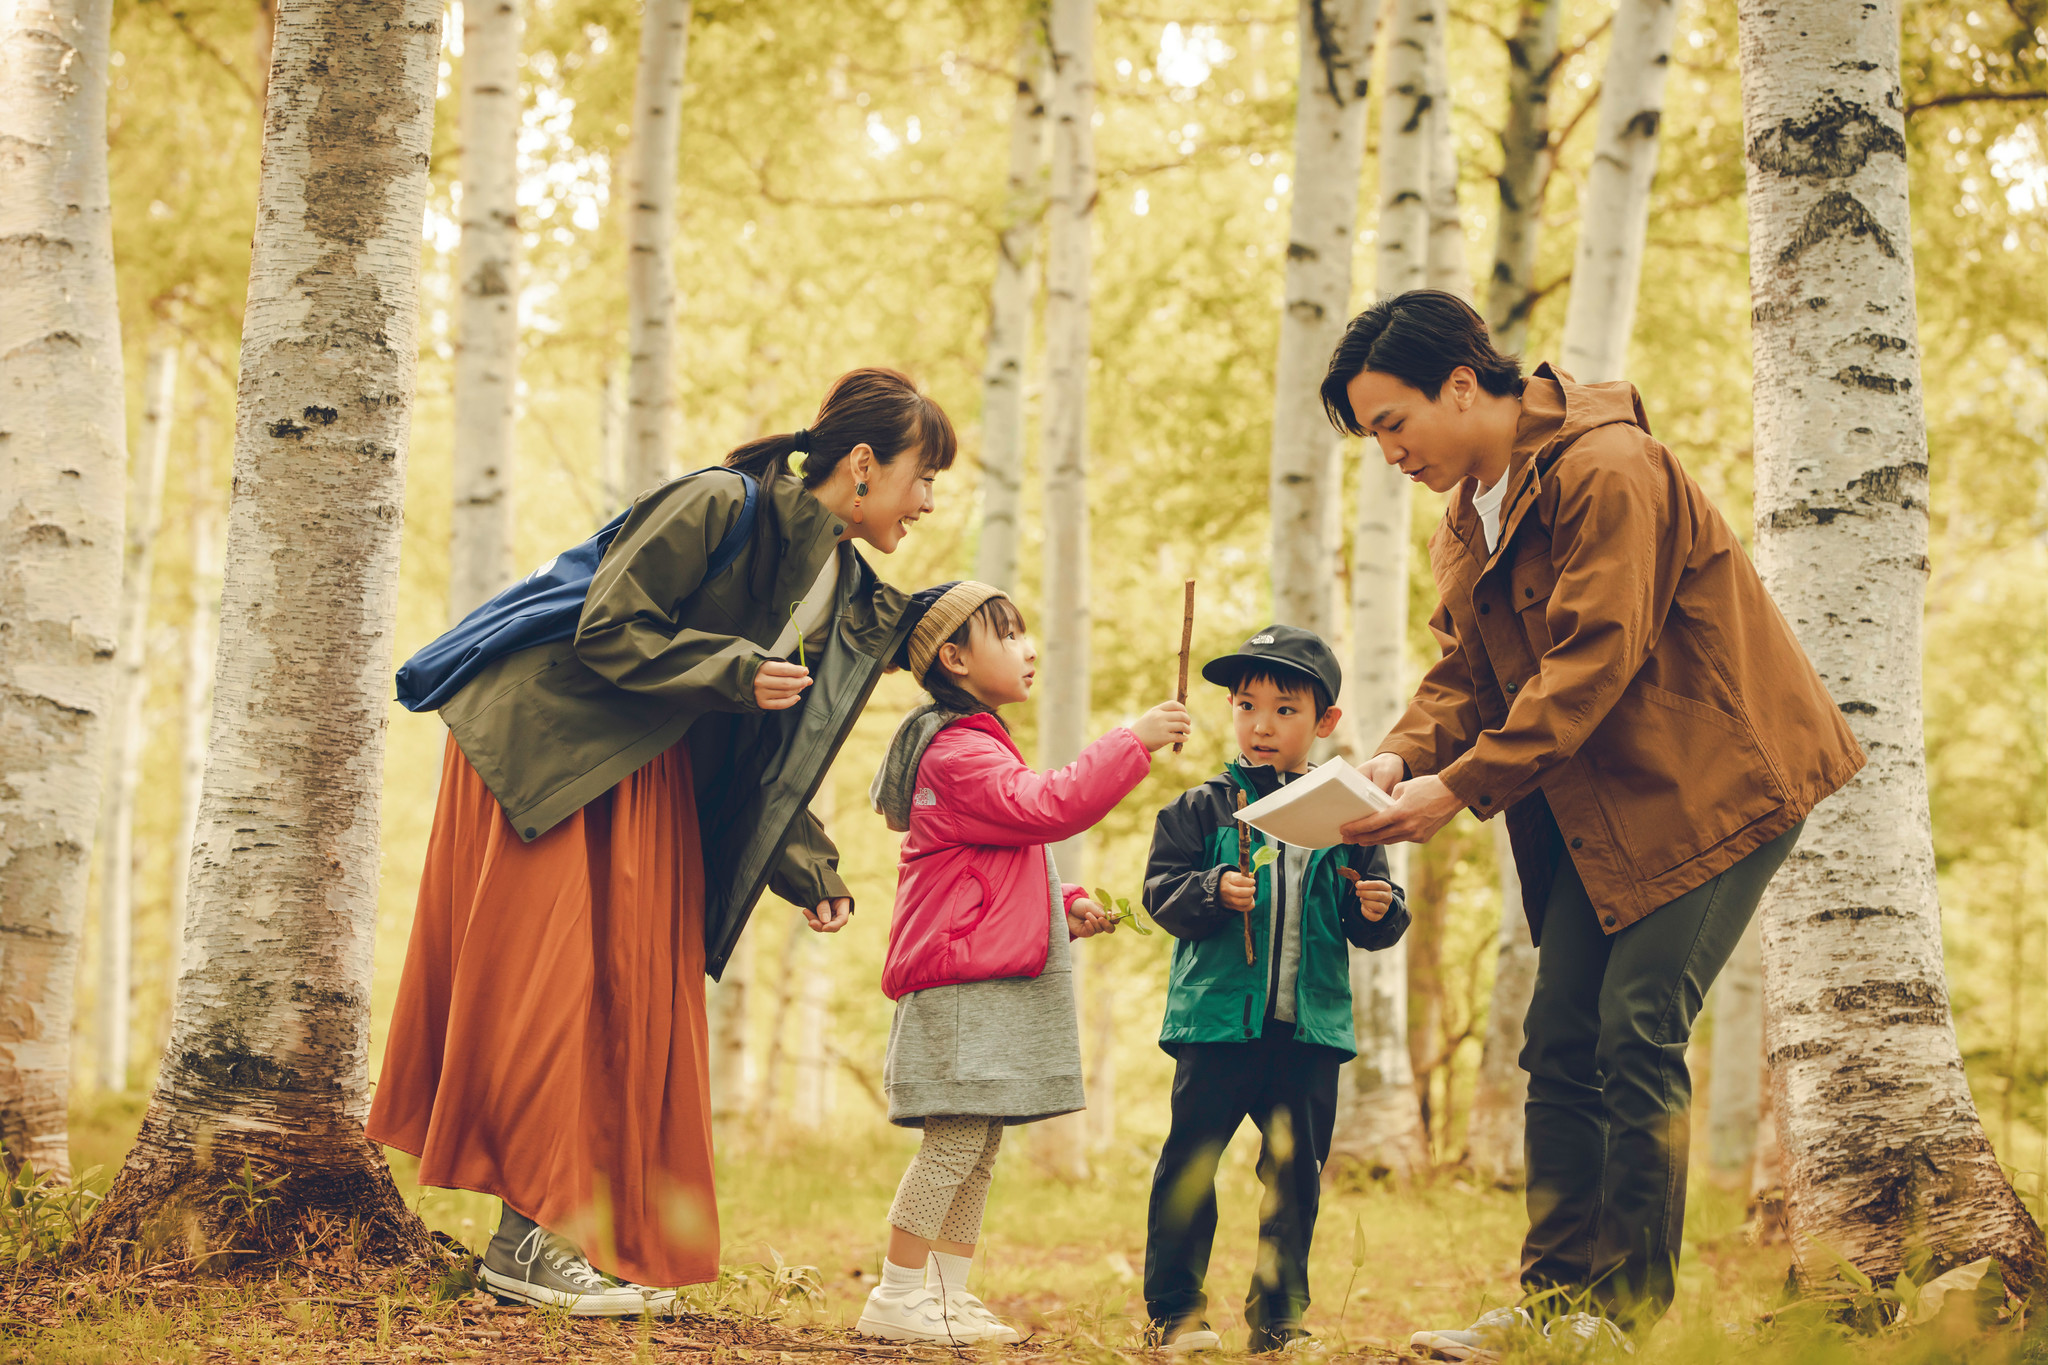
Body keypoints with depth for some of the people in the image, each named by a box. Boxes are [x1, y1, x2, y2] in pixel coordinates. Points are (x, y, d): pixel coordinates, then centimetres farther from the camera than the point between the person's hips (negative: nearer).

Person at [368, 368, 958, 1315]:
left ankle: (604, 1237, 6)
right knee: (543, 978, -10)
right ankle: (529, 1241, -8)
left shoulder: (851, 604, 7)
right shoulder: (720, 508, -17)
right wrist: (735, 672, -24)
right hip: (548, 747, -8)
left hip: (652, 781, 8)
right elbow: (608, 630, -19)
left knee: (634, 993, 2)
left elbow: (768, 758, 11)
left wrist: (810, 873, 3)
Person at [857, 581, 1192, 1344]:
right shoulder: (959, 752, -12)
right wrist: (1132, 742, -20)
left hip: (996, 979, 11)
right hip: (964, 981, -11)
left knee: (978, 1149, 10)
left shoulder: (974, 747, 25)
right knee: (955, 1140, -11)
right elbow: (1049, 807, -24)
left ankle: (949, 1296, 14)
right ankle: (895, 1301, -7)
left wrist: (1065, 909, 14)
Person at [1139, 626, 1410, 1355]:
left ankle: (1279, 1315, 19)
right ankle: (1172, 1311, 8)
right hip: (1218, 1021, -2)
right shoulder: (1204, 809, 1)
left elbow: (1373, 928, 11)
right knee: (1188, 1164, -1)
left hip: (1311, 1026, 2)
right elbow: (1161, 891, -3)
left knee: (1296, 1173, 9)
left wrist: (1378, 909, -11)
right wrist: (1215, 891, -20)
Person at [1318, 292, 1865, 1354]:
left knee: (1637, 1035, -13)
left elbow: (1592, 661, -25)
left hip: (1713, 782, -9)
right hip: (1595, 809, 9)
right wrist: (1403, 756, -13)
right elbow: (1465, 671, 8)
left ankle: (1627, 1311, -8)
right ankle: (1555, 1297, 7)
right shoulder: (1465, 520, 11)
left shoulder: (1610, 470, -19)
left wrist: (1459, 789, -27)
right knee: (1562, 1045, 3)